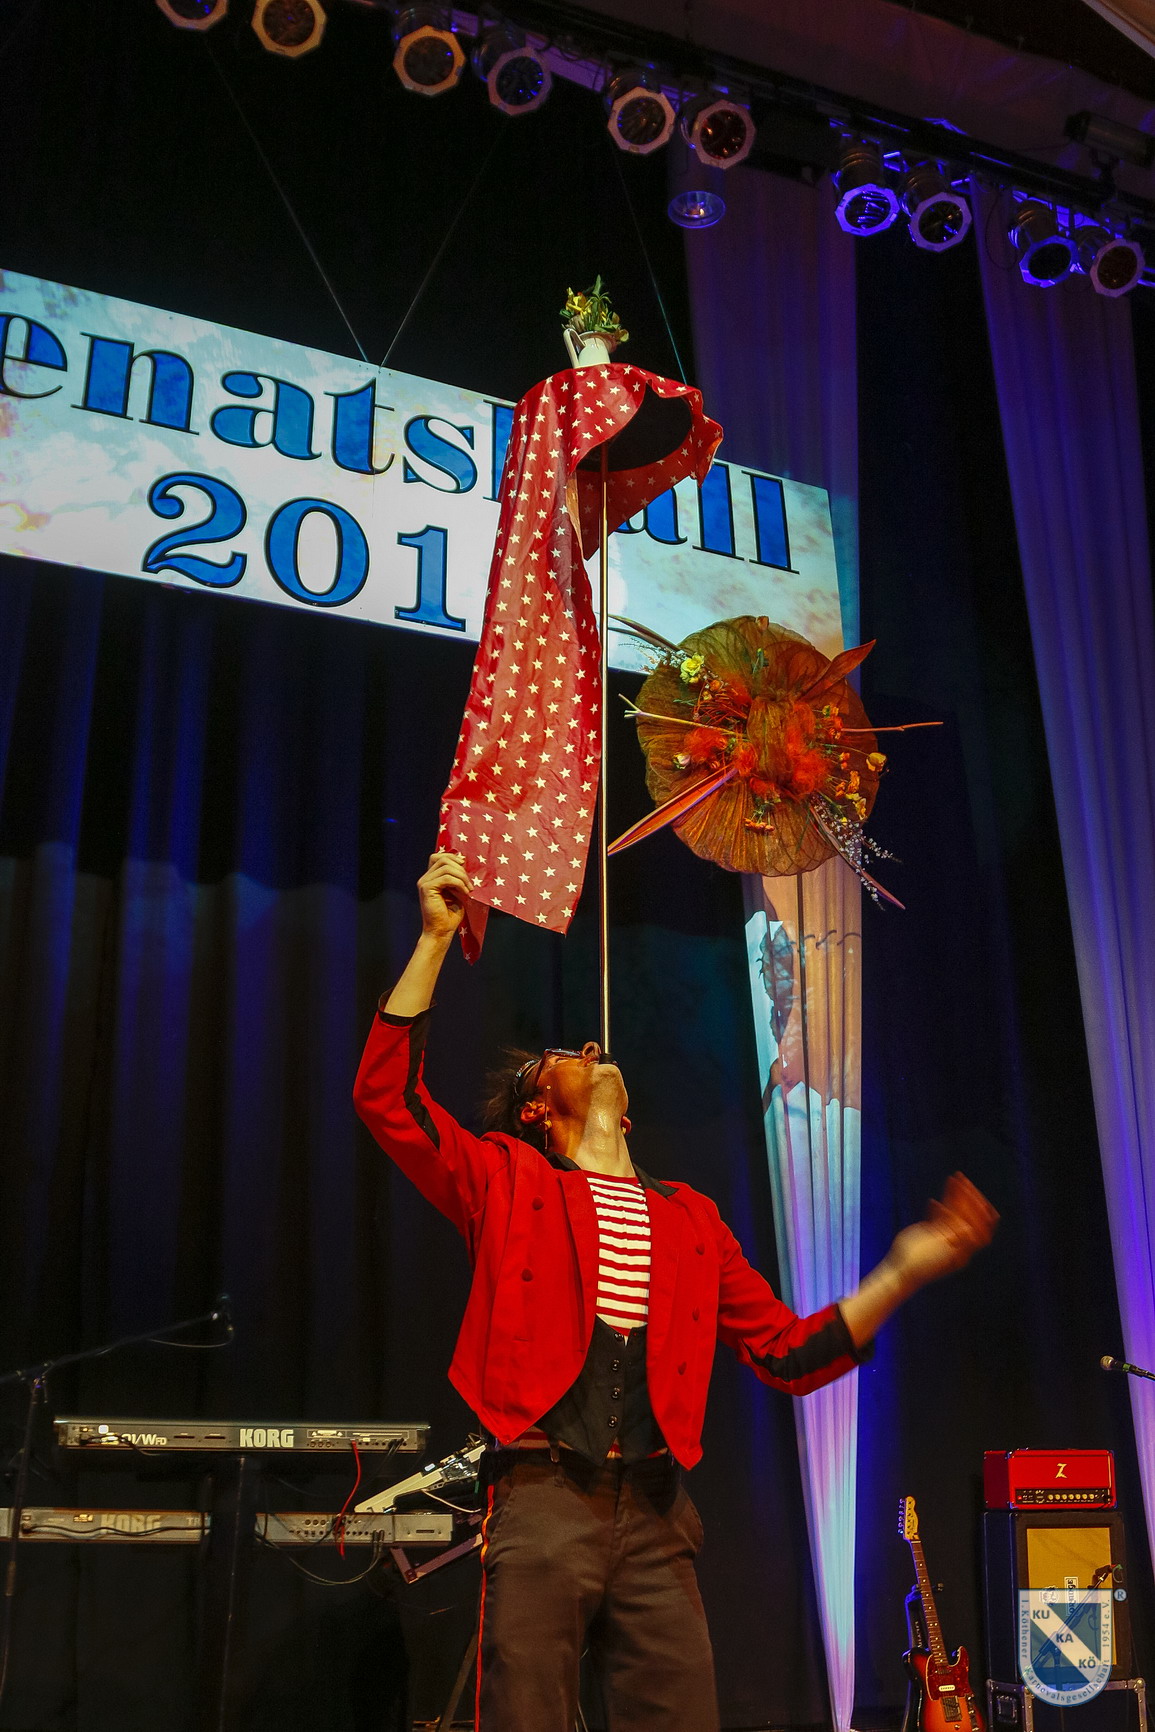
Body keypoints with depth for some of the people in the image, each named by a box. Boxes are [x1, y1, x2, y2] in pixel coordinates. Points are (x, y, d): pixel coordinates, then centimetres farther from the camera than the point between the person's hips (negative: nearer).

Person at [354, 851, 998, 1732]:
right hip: (544, 1501, -3)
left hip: (655, 1515, 3)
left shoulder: (690, 1218, 18)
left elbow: (790, 1353, 15)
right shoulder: (509, 1180, 9)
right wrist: (437, 936, -6)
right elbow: (388, 1095, -5)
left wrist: (903, 1272, 3)